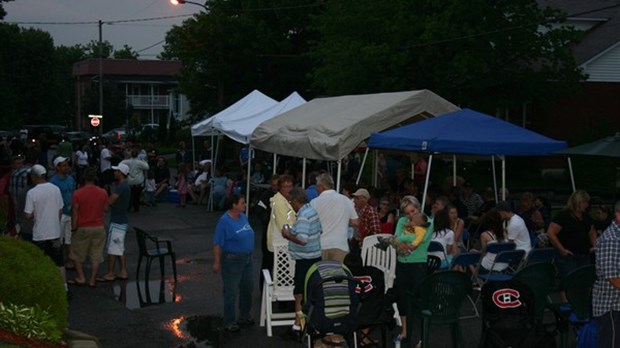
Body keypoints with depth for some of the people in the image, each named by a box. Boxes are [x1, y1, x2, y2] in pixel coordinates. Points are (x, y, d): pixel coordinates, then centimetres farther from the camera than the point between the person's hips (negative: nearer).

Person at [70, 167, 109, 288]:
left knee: (77, 255, 15)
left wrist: (73, 228, -1)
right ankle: (92, 280, 9)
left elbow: (75, 213, -9)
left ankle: (81, 278, 14)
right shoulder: (103, 193, -4)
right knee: (96, 255, 8)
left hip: (83, 228, -2)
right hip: (99, 228, 2)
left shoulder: (78, 194, -12)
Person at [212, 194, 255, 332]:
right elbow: (217, 244, -17)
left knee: (247, 288, 17)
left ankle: (244, 316, 32)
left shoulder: (243, 217, 5)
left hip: (247, 259, 8)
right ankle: (229, 322, 12)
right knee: (231, 292, 1)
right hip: (232, 260, -8)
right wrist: (217, 262, -18)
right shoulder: (224, 221, -18)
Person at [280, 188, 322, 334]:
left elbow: (302, 240, -30)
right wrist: (294, 232, 19)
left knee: (300, 291, 0)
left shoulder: (303, 216, -21)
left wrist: (288, 235, -13)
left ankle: (299, 321, 5)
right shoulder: (312, 211, 8)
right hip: (316, 256, 9)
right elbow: (319, 230, 21)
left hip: (305, 260, -9)